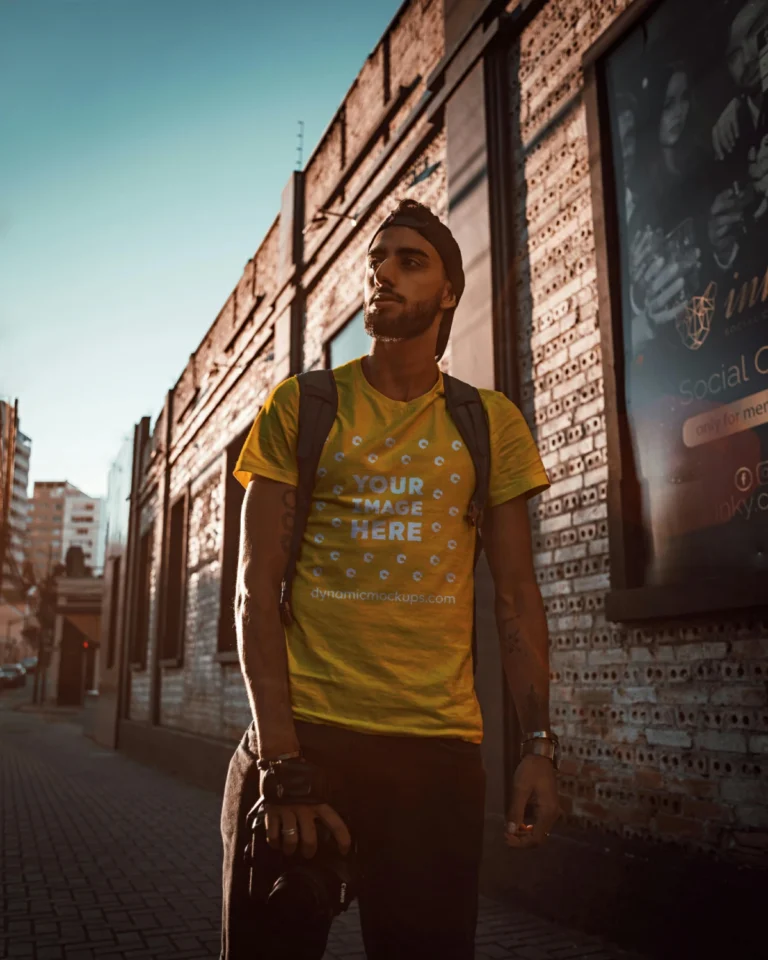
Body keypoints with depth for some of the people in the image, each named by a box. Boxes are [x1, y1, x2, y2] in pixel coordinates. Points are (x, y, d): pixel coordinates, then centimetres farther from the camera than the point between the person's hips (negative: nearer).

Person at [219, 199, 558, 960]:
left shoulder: (491, 423, 7)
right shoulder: (299, 406, 3)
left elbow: (516, 597, 6)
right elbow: (257, 587, -3)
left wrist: (539, 743, -4)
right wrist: (279, 754, -12)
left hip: (439, 743, 1)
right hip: (302, 730, 0)